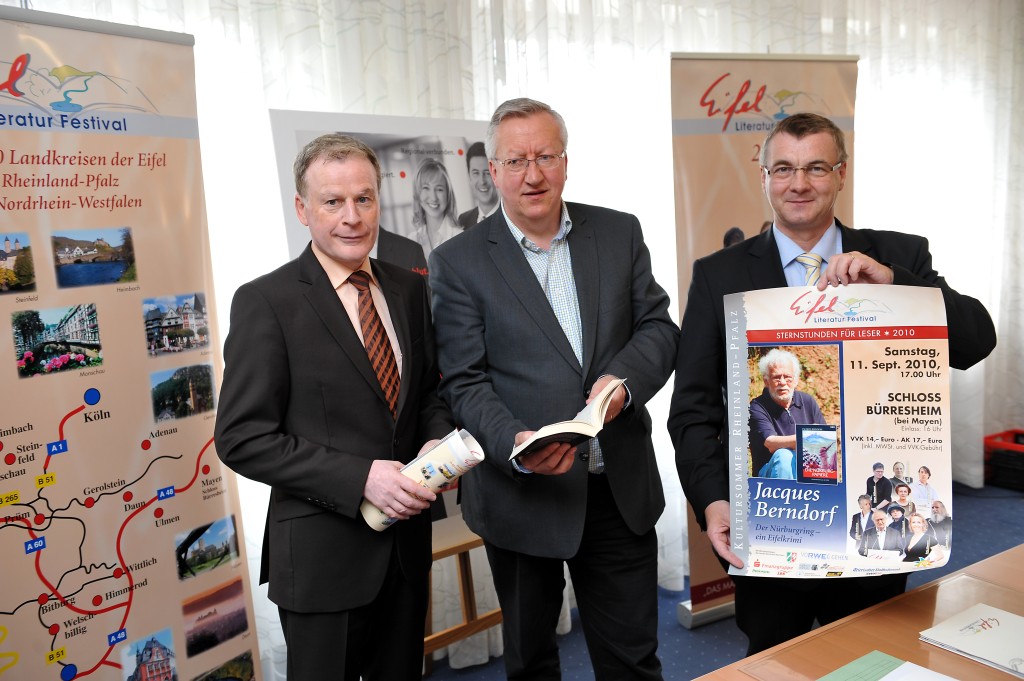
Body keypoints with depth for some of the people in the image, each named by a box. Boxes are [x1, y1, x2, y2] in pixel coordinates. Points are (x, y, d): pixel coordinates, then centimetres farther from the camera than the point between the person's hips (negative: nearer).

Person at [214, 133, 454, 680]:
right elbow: (242, 438, -16)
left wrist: (438, 441, -9)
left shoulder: (408, 289, 4)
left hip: (407, 541, 5)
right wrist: (360, 477, -23)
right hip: (323, 552, -5)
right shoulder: (265, 302, -13)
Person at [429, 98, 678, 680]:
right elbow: (465, 382, -9)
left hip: (622, 490, 2)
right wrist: (517, 446, -26)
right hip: (521, 495, -1)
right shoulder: (458, 262, -5)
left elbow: (659, 327, 4)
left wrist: (625, 379, -18)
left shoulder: (620, 234, 4)